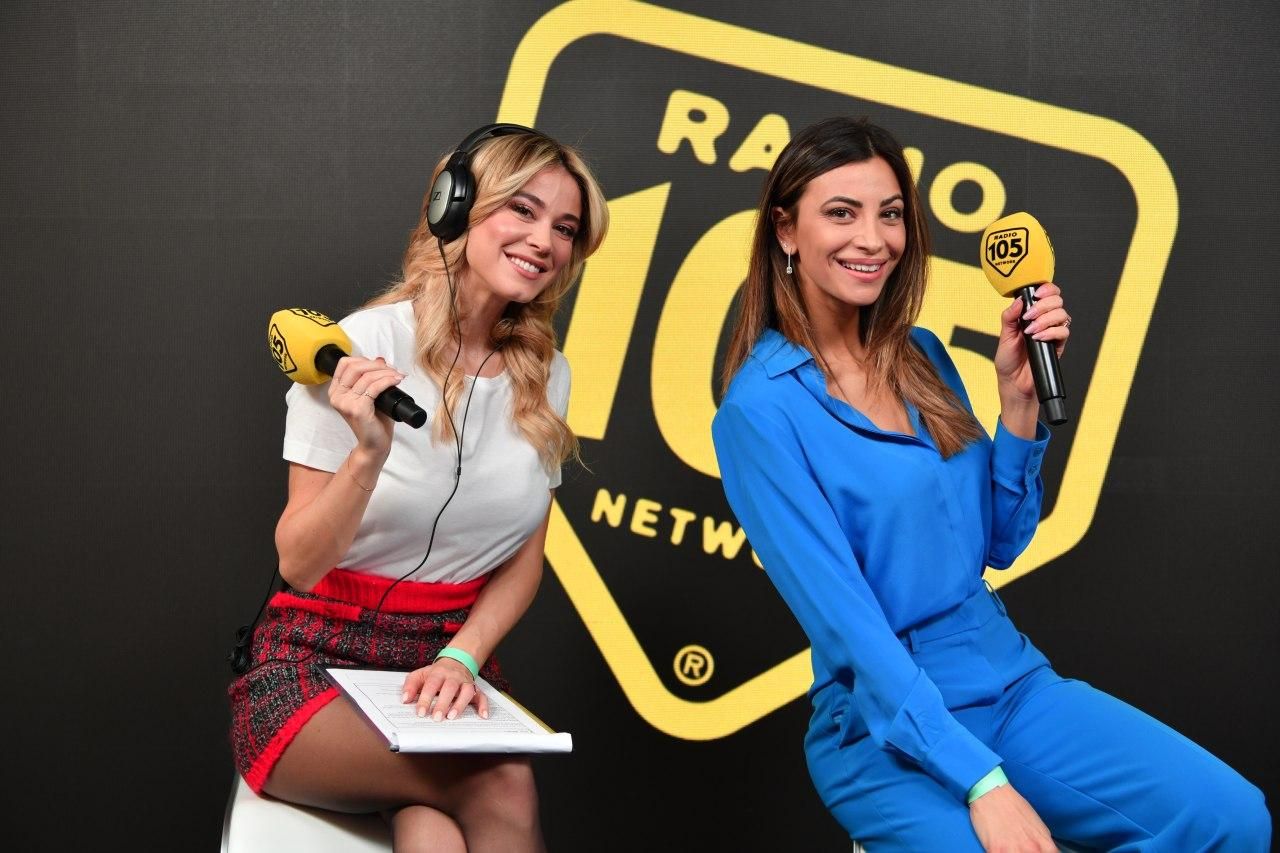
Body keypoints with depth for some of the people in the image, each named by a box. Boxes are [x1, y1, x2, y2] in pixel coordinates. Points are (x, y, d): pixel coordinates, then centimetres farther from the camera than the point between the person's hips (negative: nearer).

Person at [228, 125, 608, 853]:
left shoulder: (546, 375, 4)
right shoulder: (363, 347, -11)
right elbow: (300, 565, -10)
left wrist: (461, 658, -7)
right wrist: (369, 453, -27)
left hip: (453, 663, 4)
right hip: (321, 662, -4)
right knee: (501, 789, -31)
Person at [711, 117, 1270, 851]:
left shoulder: (922, 356, 7)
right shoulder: (761, 410, -13)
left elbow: (999, 543, 11)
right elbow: (843, 616, -19)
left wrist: (1019, 397, -3)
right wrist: (981, 782, -24)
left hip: (1013, 681, 5)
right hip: (887, 725, -5)